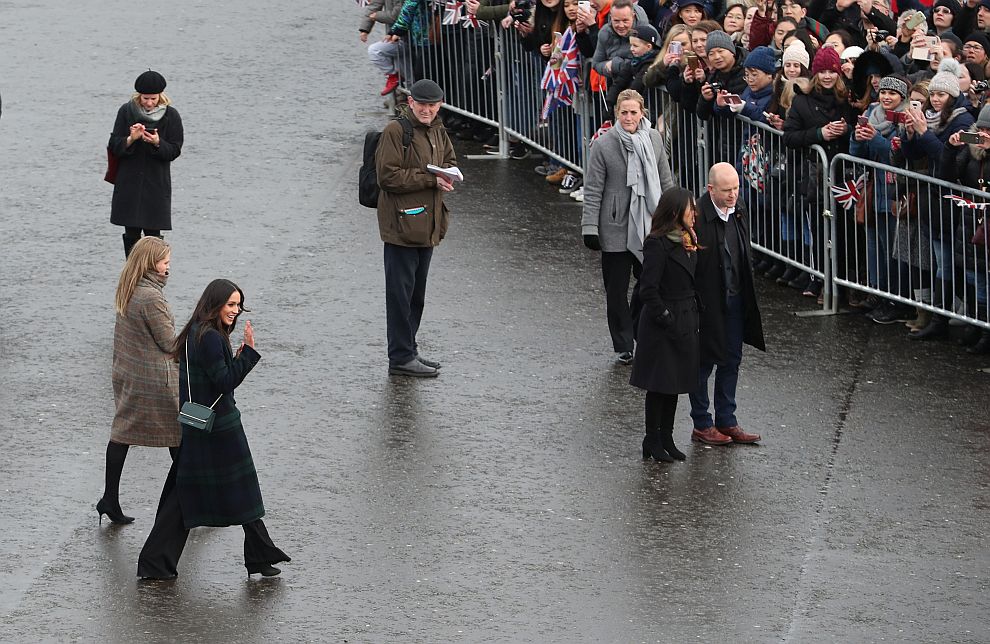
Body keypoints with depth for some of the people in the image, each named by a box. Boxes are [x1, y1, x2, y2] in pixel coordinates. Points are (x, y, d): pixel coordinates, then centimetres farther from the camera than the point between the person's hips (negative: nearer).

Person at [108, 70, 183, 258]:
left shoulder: (171, 116, -1)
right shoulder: (127, 111, 1)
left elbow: (174, 151, -2)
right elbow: (114, 147, -1)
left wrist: (158, 143, -22)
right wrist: (131, 139, -21)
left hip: (157, 184, -1)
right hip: (129, 183, 1)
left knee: (153, 234, -4)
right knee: (131, 234, 2)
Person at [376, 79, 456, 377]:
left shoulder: (437, 131, 11)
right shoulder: (395, 132, -14)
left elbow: (450, 161, 26)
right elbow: (389, 176, -19)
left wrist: (447, 175, 2)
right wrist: (430, 179, -19)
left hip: (426, 226, 9)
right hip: (402, 225, -9)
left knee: (417, 294, 17)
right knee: (401, 293, -5)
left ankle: (408, 349, 27)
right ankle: (401, 358, -1)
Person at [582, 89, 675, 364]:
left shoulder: (653, 139, 2)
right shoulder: (604, 145, -9)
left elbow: (666, 181, 11)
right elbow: (593, 190, -6)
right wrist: (590, 228, -9)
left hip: (649, 227, 3)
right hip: (616, 228, -3)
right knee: (617, 290, 6)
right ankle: (623, 347, 16)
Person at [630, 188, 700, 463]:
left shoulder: (686, 241, 9)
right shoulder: (658, 244, -18)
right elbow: (648, 291, -20)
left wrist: (693, 321, 9)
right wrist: (667, 321, -19)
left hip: (685, 323, 8)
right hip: (662, 326, -8)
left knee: (675, 383, 14)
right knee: (659, 384, 2)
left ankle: (666, 438, 23)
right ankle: (652, 442, 12)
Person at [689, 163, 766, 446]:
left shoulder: (738, 212, 3)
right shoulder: (697, 216, -21)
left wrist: (748, 298, 15)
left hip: (734, 298, 7)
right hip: (707, 302, -7)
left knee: (731, 361, 13)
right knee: (704, 362, 5)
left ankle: (727, 422, 24)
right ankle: (702, 425, 17)